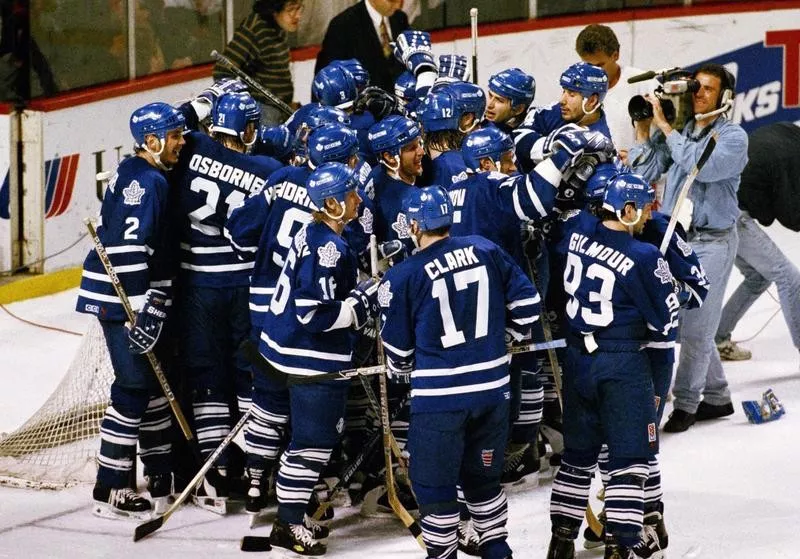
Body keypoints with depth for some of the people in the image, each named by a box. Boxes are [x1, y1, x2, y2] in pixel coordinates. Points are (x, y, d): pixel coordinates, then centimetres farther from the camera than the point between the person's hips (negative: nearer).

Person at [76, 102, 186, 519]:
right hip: (120, 299, -10)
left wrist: (156, 304, 21)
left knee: (155, 379, 16)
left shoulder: (152, 177, 14)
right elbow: (128, 250, -25)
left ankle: (160, 475, 27)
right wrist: (143, 311, -26)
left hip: (140, 297, 10)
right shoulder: (143, 181, -18)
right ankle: (109, 490, -5)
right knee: (134, 385, -8)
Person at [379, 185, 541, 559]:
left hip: (439, 396, -5)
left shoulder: (402, 277, -9)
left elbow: (397, 346, 1)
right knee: (483, 478, 21)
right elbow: (526, 301, 5)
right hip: (493, 388, 5)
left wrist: (402, 373, 22)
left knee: (434, 486, 9)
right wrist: (511, 332, 24)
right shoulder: (486, 251, 1)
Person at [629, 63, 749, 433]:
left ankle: (685, 403, 7)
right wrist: (642, 127, -3)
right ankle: (717, 397, 23)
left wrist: (664, 126, -22)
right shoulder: (676, 132, 7)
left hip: (711, 242, -5)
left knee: (695, 327, -2)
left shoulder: (733, 137, -7)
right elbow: (644, 173, 2)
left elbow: (702, 166, -26)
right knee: (685, 321, 10)